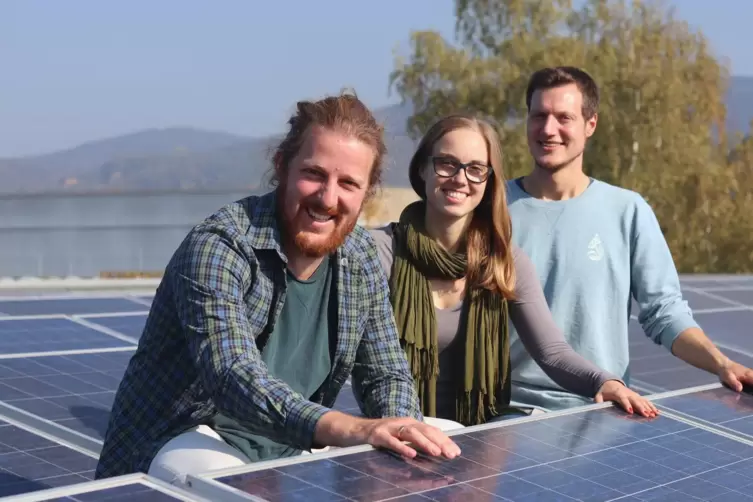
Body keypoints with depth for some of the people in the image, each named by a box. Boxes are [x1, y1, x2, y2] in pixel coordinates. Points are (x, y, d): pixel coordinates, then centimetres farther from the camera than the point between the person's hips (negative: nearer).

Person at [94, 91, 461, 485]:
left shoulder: (361, 261, 1)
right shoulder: (217, 246, -21)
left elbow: (386, 374, 8)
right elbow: (234, 378, -35)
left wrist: (402, 436, -17)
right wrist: (351, 429, -50)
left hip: (287, 452, 6)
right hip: (191, 445, -6)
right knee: (216, 477, -37)